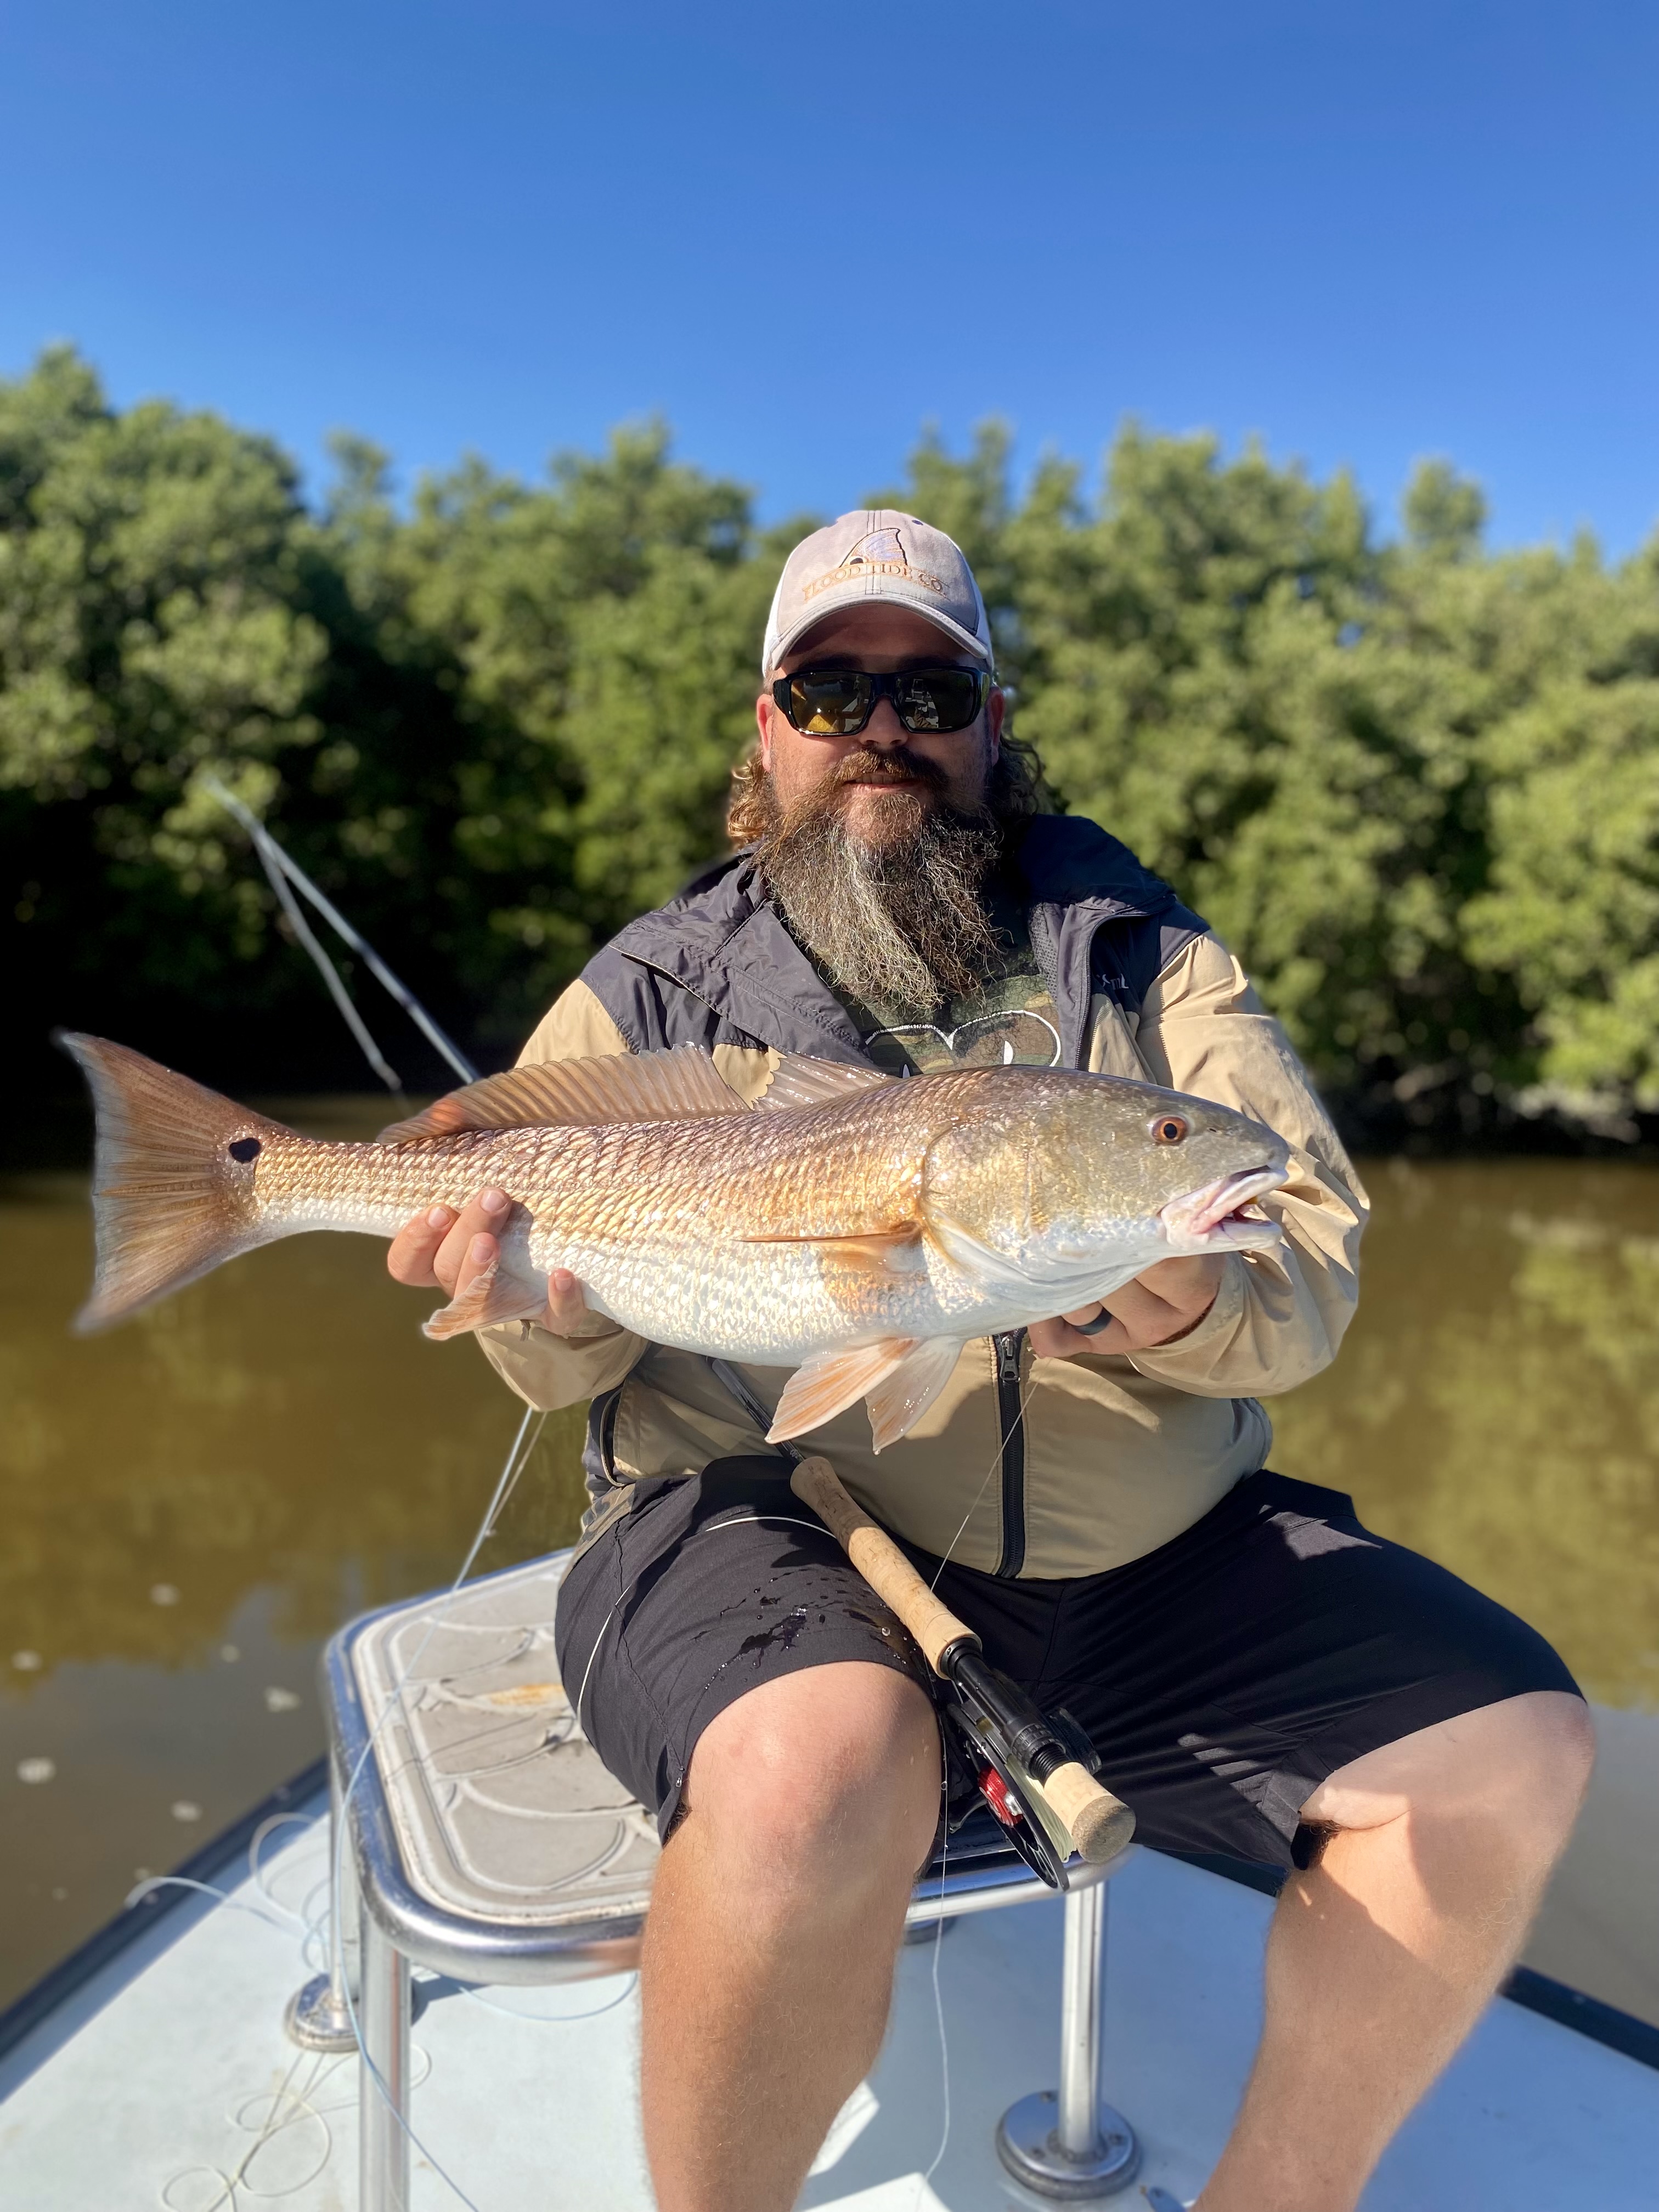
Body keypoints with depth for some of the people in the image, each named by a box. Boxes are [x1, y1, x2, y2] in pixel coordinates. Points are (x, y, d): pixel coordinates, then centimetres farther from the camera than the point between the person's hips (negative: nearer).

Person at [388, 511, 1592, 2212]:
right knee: (818, 1777, -34)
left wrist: (1204, 1318, -20)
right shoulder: (654, 994, 7)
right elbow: (570, 1360, 6)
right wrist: (548, 1311, -18)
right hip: (774, 1523, -3)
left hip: (1164, 1558, 4)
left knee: (1513, 1750, -6)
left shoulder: (1145, 958, 11)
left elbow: (1316, 1252, 3)